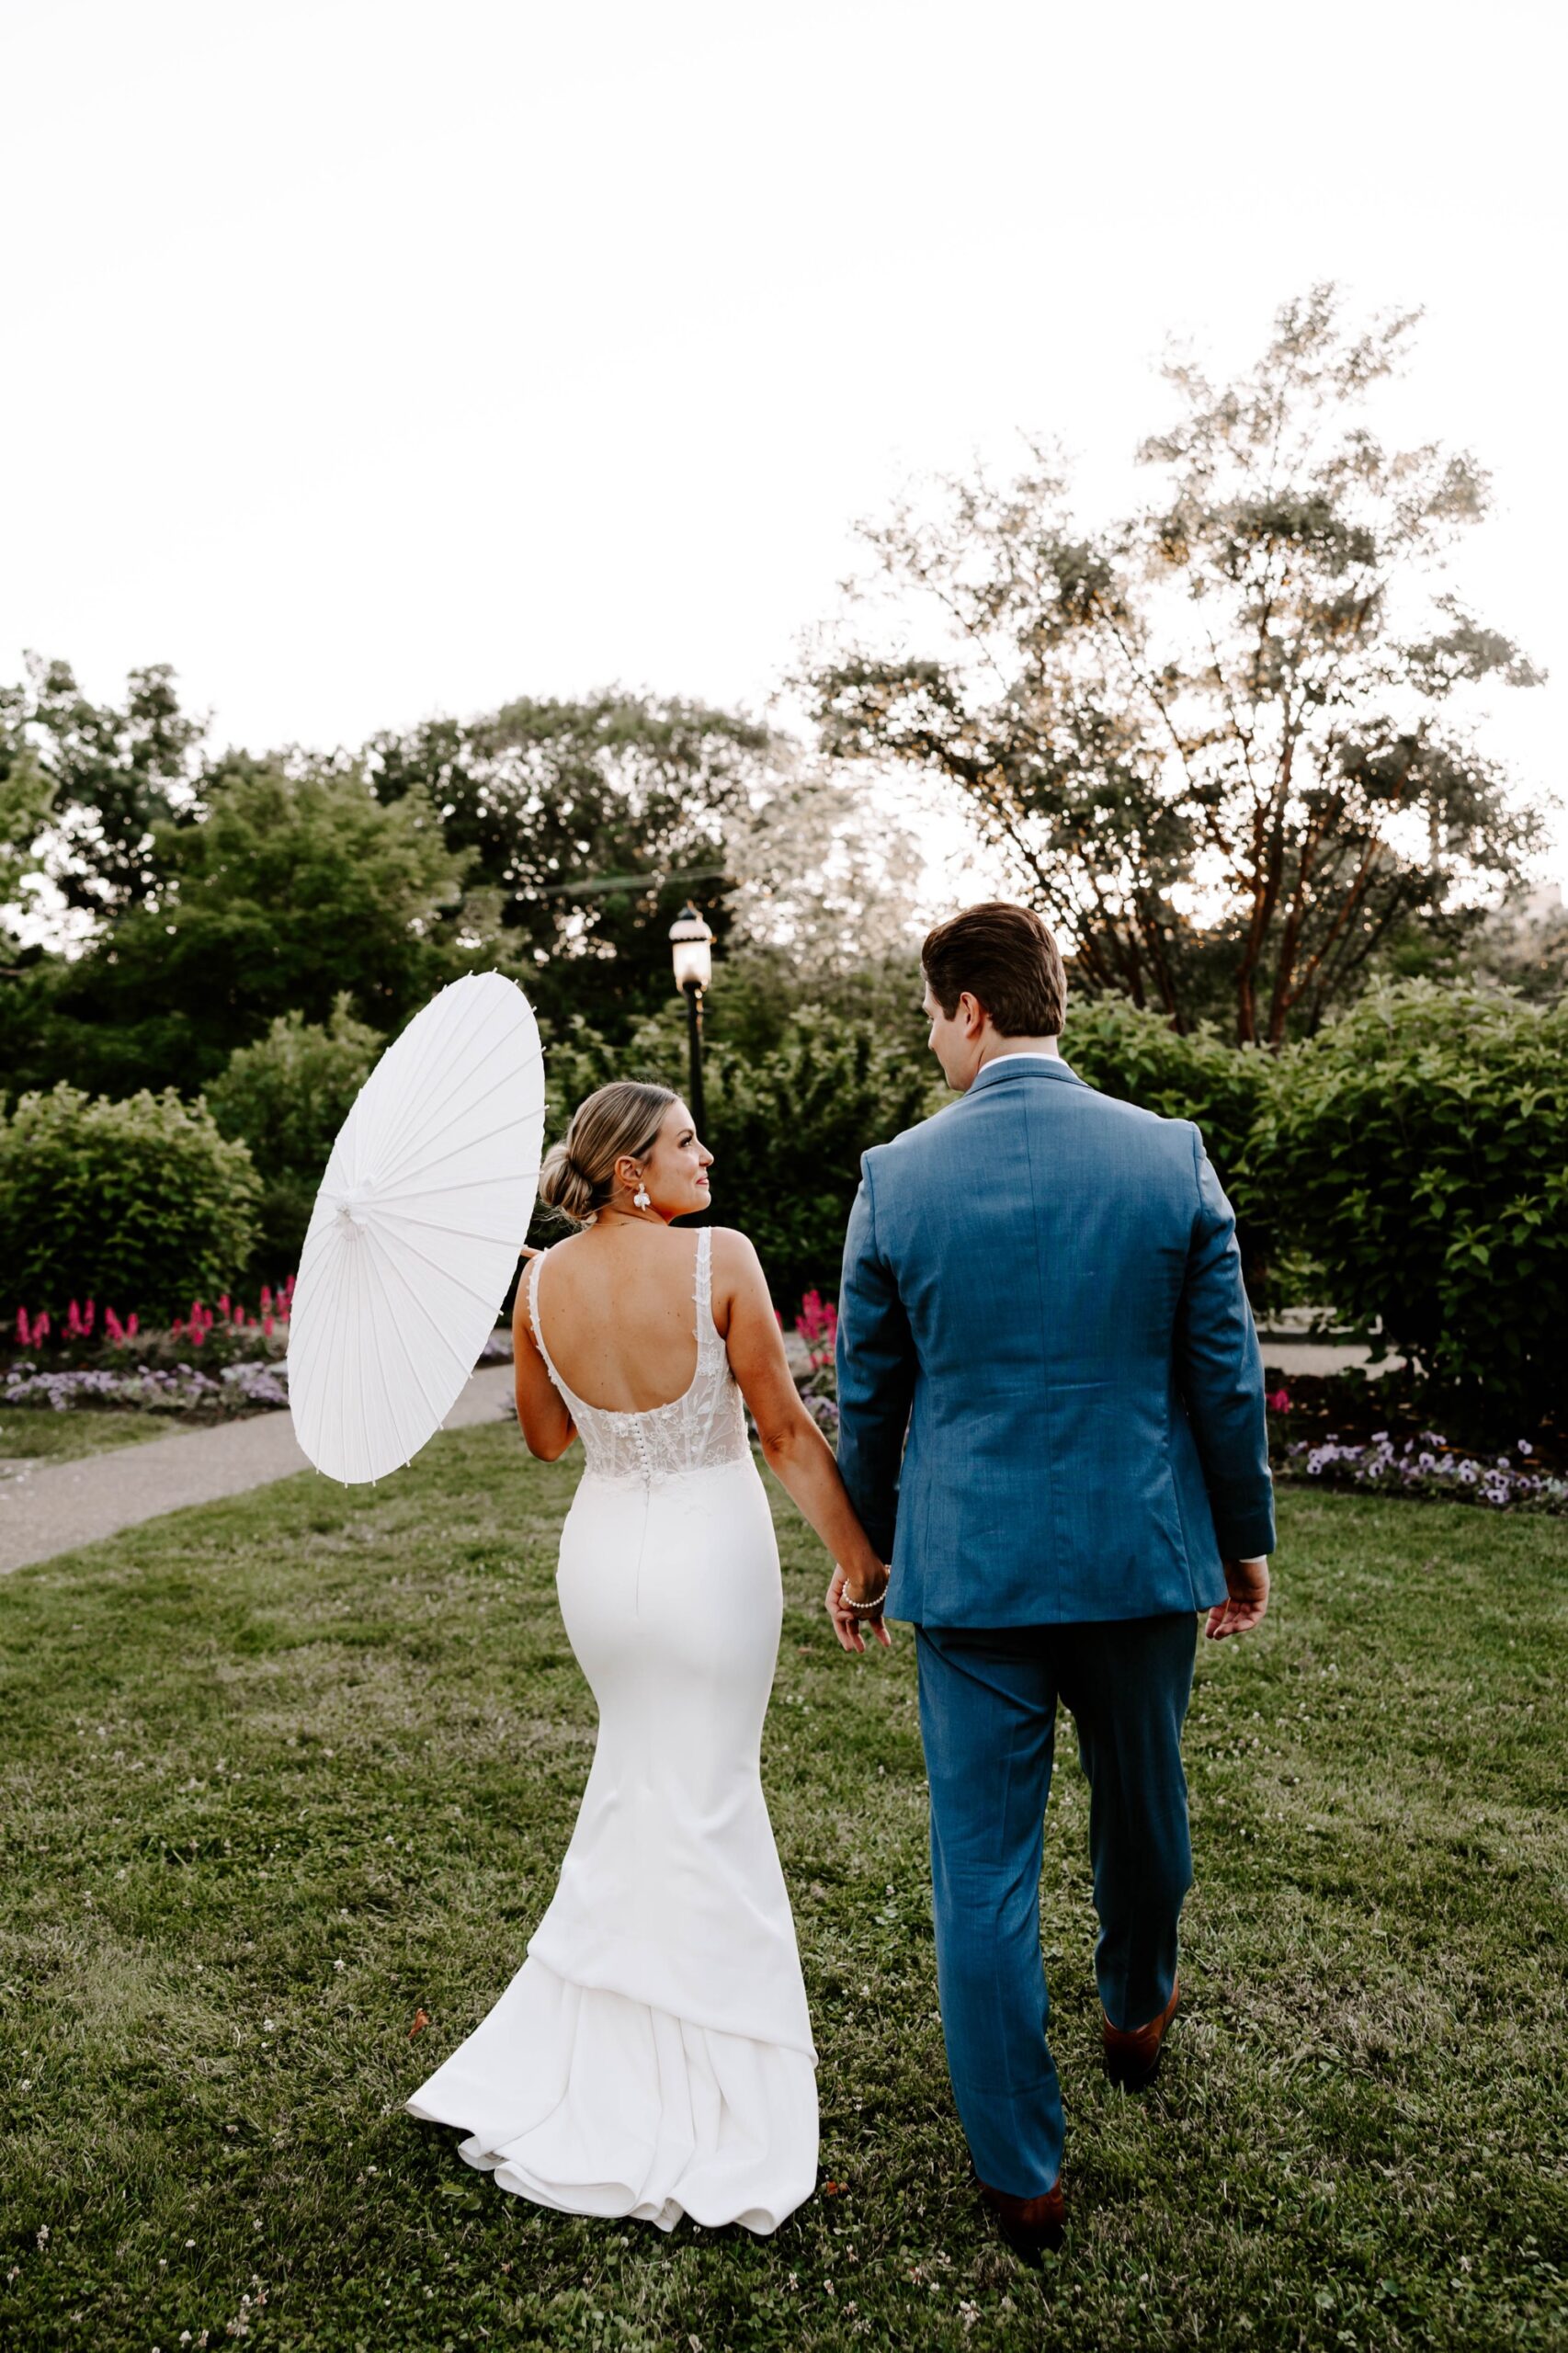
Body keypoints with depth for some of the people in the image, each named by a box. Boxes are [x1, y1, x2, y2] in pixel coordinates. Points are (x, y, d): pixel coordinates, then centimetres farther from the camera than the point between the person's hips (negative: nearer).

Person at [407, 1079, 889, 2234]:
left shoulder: (543, 1283, -5)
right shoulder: (719, 1258, -17)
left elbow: (547, 1438, 7)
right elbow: (787, 1431, -13)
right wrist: (861, 1558, -4)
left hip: (601, 1552, 5)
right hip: (712, 1554, -5)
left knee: (637, 1775, 28)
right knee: (702, 1803, 12)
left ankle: (600, 2052, 45)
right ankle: (696, 2083, 30)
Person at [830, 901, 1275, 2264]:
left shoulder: (896, 1178, -9)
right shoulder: (1171, 1154, -8)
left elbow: (869, 1397, 1)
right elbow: (1226, 1372, -3)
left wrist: (859, 1550, 15)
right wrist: (1244, 1537, 11)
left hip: (970, 1564, -1)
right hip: (1142, 1551, 2)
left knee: (984, 1866, 11)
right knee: (1143, 1804, 26)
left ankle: (1021, 2174, 24)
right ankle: (1138, 2010, 53)